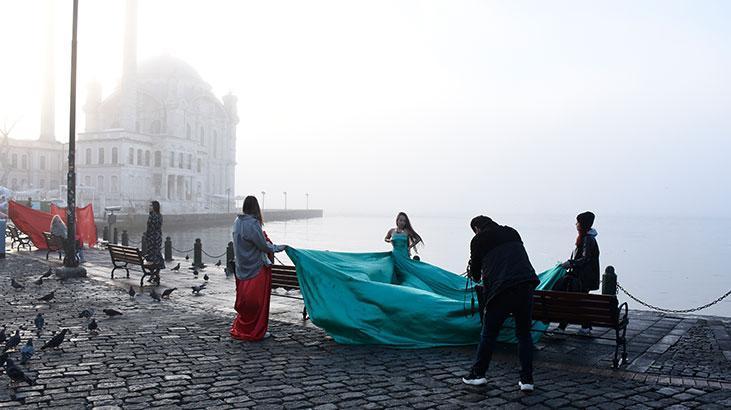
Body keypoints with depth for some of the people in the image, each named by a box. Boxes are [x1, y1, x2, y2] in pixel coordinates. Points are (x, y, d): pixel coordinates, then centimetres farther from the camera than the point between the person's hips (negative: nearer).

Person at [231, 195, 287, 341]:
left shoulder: (237, 222, 3)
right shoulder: (253, 224, -21)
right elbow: (264, 246, -17)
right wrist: (279, 247, 0)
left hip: (242, 268, 8)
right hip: (256, 269, -7)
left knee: (244, 299, 18)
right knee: (257, 300, 5)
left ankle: (239, 329, 27)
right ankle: (256, 332, 14)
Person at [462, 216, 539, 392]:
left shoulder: (478, 240, 8)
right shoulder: (512, 233, 21)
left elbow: (475, 273, 14)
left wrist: (475, 276, 39)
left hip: (502, 289, -4)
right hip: (527, 285, 4)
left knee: (489, 333, 9)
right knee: (524, 333, 13)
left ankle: (478, 373, 18)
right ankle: (527, 379, 12)